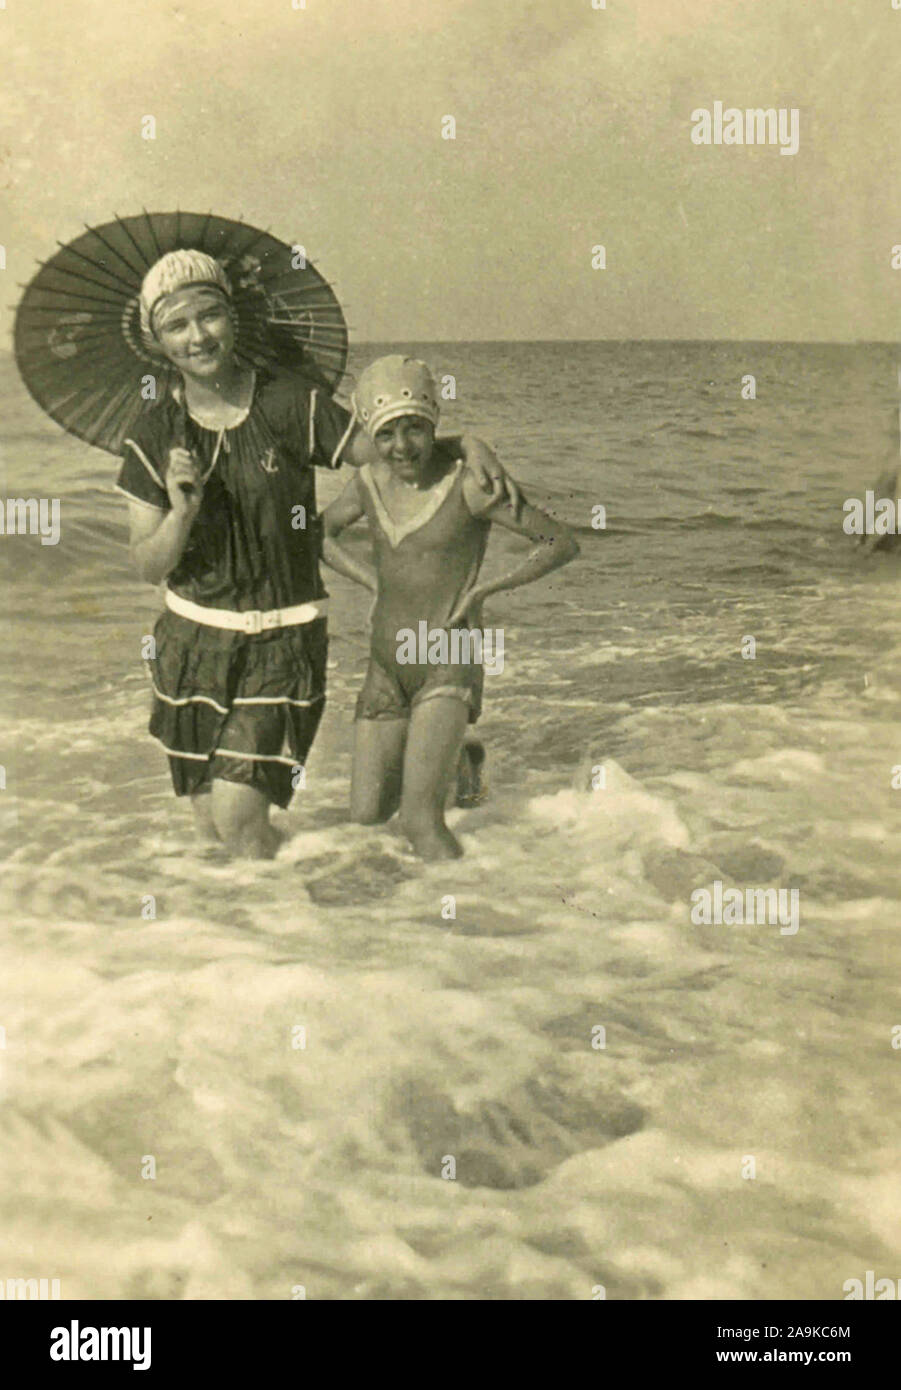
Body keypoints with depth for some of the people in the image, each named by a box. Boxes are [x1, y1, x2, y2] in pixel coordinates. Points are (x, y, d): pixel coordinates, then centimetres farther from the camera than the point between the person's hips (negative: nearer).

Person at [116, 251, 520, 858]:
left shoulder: (290, 402, -7)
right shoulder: (154, 436, -1)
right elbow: (149, 566, -2)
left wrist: (468, 444, -12)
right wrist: (181, 514, -21)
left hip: (283, 639, -3)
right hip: (191, 641, 3)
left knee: (238, 816, -12)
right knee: (210, 824, 9)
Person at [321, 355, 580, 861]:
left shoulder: (465, 485, -13)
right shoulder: (370, 483, 2)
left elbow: (562, 543, -12)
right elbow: (321, 532, 23)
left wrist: (483, 590, -14)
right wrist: (373, 581, 9)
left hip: (448, 659, -6)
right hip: (386, 663, 6)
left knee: (420, 819, -20)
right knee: (368, 813, 14)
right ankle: (456, 759, 38)